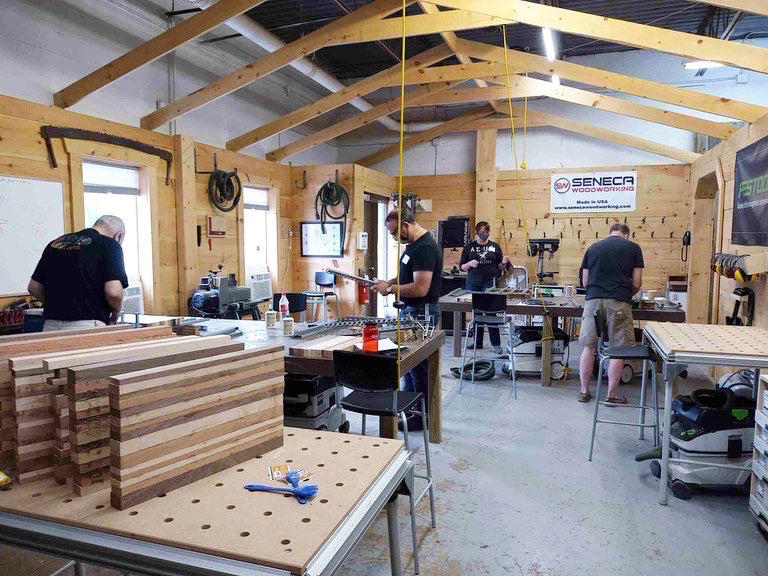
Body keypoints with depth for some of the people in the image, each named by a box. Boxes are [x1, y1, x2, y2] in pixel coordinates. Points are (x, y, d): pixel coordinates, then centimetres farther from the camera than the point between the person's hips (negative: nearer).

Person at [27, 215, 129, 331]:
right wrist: (116, 312, 4)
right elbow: (113, 292, -15)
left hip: (50, 326, 6)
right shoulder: (110, 245, -3)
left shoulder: (55, 243, 16)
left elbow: (33, 288, 17)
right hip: (87, 326, -6)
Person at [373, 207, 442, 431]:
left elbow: (420, 288, -27)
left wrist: (390, 289, -16)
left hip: (422, 312, -11)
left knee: (419, 365, -1)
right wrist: (390, 282, 6)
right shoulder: (414, 244, 12)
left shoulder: (425, 248, -20)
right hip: (411, 310, 11)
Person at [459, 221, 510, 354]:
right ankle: (477, 342, 15)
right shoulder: (469, 247, 8)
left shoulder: (495, 247, 10)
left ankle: (496, 343, 2)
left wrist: (503, 263, -8)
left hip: (490, 283, -1)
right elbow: (462, 267, 8)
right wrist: (470, 264, -12)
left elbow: (499, 267, 13)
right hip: (473, 284, 1)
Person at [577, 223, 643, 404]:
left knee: (589, 347, 10)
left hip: (593, 300, 3)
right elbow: (636, 283, 7)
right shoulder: (633, 248, 9)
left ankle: (584, 391, 16)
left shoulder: (593, 247, 16)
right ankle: (612, 395, 11)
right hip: (619, 302, -2)